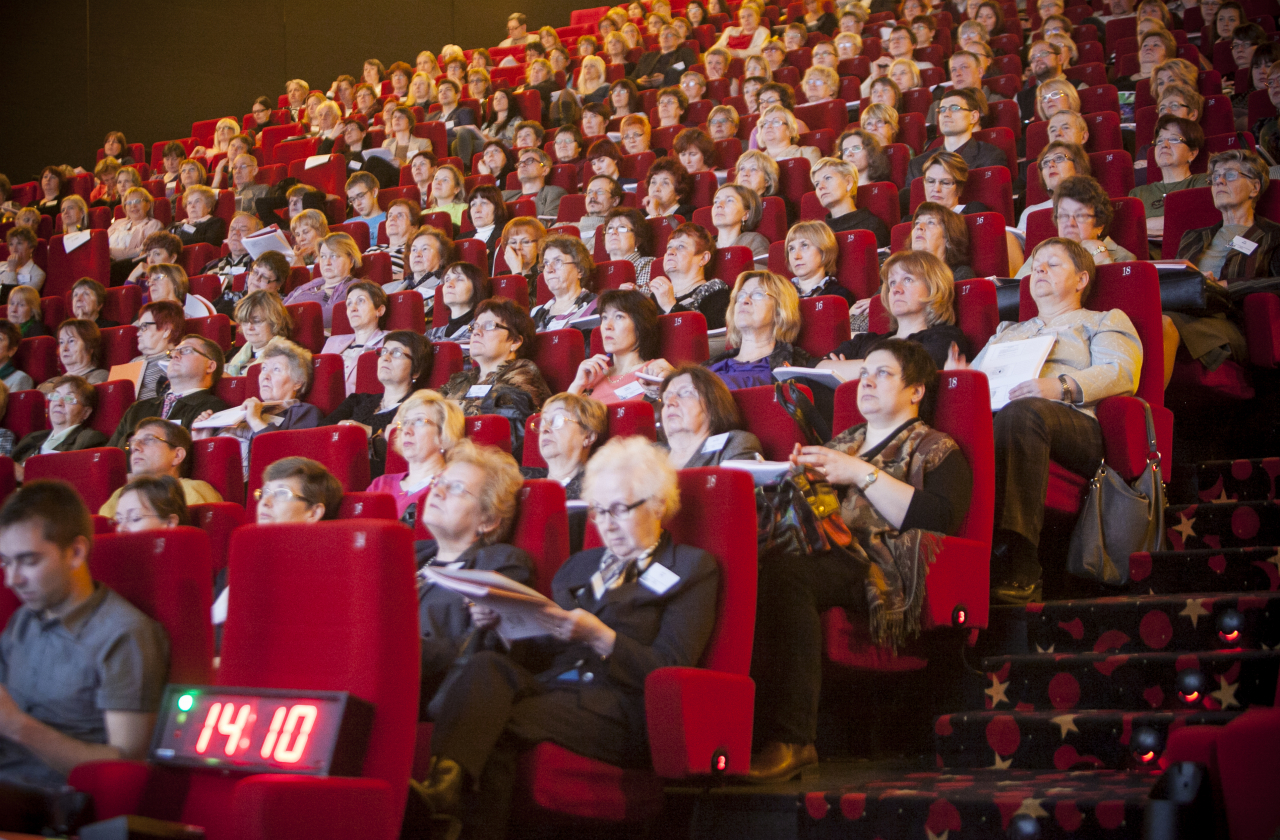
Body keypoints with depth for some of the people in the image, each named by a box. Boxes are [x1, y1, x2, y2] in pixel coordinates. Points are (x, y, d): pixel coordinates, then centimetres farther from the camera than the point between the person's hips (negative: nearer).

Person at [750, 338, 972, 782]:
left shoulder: (935, 449, 14)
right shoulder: (841, 443, 33)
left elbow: (941, 518, -6)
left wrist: (862, 473, -6)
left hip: (879, 567, -5)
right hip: (819, 552, 5)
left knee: (782, 573, -36)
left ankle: (790, 740, -38)